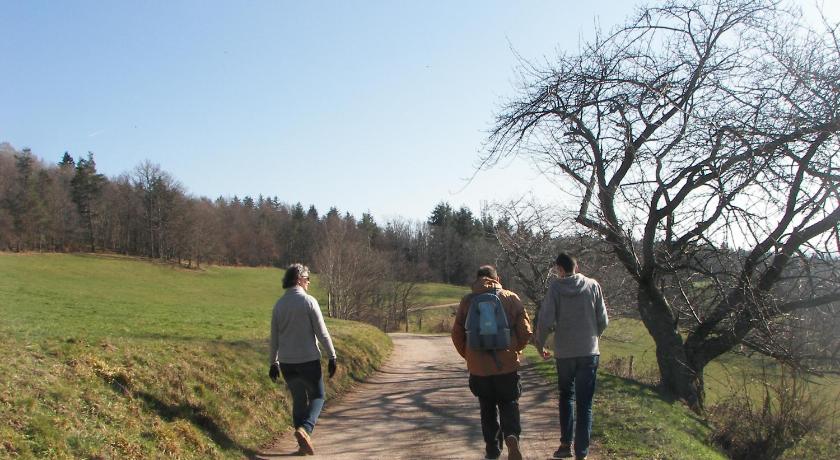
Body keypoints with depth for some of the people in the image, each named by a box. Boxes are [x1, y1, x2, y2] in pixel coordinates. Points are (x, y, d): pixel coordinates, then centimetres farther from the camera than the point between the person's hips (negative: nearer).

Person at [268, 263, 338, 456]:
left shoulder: (279, 305, 5)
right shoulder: (309, 301, -10)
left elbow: (274, 337, 10)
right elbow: (322, 333, -11)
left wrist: (273, 363, 18)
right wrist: (332, 357, -4)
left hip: (286, 363, 5)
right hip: (308, 360, -5)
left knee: (299, 400, 16)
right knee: (317, 397, 11)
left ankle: (303, 444, 16)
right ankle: (304, 429, -13)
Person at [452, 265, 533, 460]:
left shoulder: (467, 301, 0)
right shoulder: (511, 298, 0)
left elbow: (457, 334, 1)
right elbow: (525, 332, -1)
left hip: (479, 366, 1)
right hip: (507, 365, 0)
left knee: (488, 408, 16)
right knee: (509, 405, 11)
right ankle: (512, 436, -13)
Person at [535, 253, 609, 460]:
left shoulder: (555, 287, -7)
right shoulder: (593, 286, -1)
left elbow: (546, 320, -11)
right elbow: (603, 321, 2)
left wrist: (540, 344, 5)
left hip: (564, 352, 0)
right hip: (589, 352, 1)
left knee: (566, 397, 18)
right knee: (585, 404, 5)